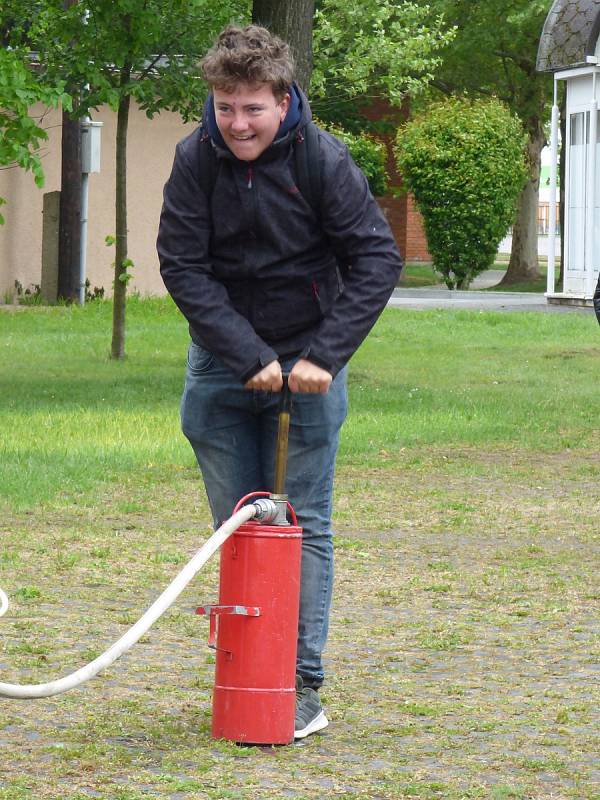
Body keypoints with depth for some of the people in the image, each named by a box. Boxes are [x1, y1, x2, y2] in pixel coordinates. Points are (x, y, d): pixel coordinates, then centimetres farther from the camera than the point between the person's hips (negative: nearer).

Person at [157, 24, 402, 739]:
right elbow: (183, 268, -10)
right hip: (222, 367, 2)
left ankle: (305, 686, 0)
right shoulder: (196, 159, -9)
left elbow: (377, 259, -11)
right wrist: (249, 357, -18)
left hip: (307, 364, -2)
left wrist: (325, 355, -19)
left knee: (304, 524, -2)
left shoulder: (324, 161, -14)